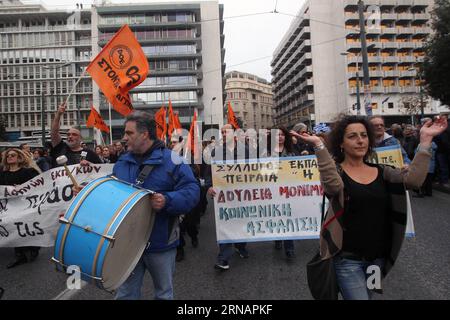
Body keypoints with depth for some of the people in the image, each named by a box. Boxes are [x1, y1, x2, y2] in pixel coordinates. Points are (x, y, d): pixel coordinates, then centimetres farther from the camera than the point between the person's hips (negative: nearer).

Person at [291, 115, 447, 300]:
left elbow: (413, 179, -13)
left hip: (378, 257, 5)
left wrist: (425, 141, -16)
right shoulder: (336, 170, -9)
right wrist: (318, 145, -39)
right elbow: (333, 185, -33)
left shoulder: (382, 172, 3)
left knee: (367, 296, 23)